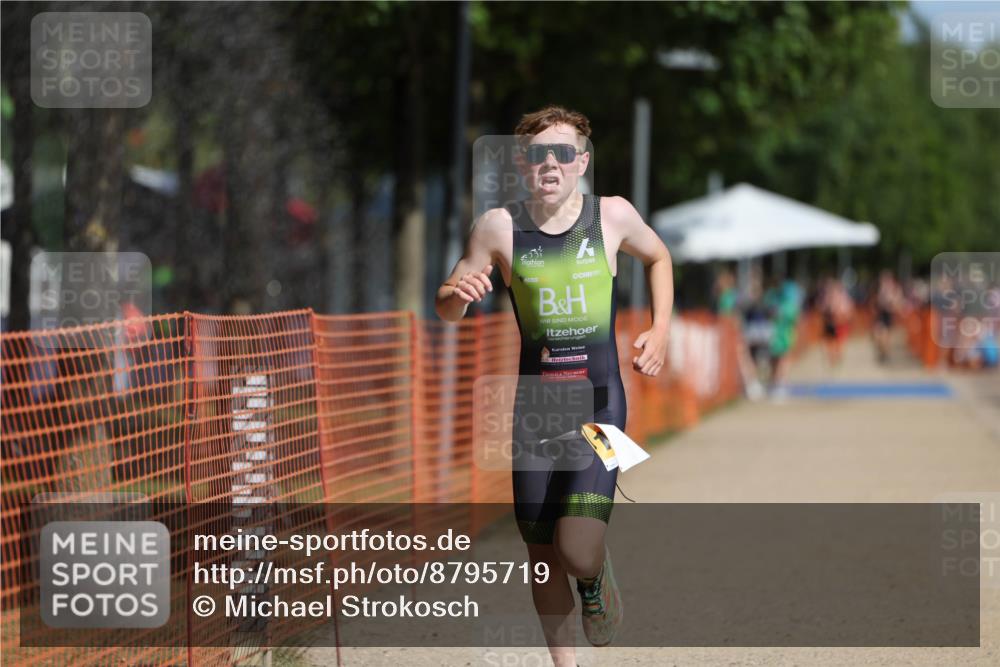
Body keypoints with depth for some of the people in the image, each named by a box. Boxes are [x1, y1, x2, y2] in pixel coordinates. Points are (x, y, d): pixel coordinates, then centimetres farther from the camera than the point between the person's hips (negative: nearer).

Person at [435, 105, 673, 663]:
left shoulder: (613, 216, -2)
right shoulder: (500, 227, -2)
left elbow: (658, 257, 20)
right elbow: (446, 308, 5)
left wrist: (661, 330, 8)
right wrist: (458, 293, -18)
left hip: (599, 403, -2)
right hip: (534, 408, 2)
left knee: (579, 553, -17)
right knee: (543, 557, 7)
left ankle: (599, 577, 20)